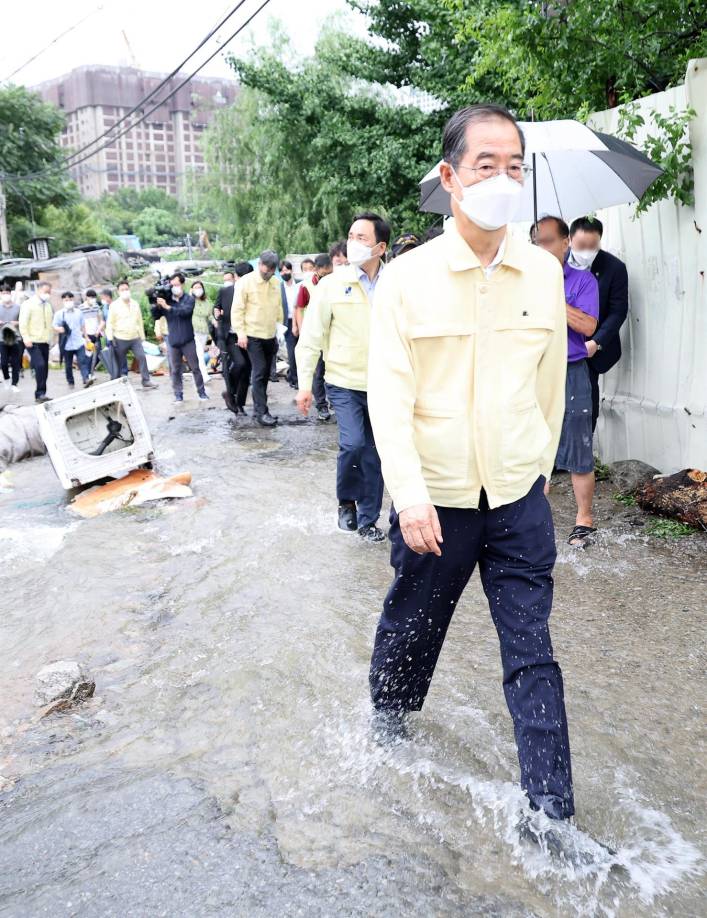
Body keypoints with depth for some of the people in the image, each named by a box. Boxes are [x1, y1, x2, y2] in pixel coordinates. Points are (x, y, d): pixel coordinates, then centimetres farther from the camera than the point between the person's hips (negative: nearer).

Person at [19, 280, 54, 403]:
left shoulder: (48, 305, 17)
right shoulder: (29, 304, -4)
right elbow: (23, 323, -10)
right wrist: (26, 338, -18)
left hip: (45, 341, 7)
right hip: (33, 341, -7)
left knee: (44, 369, 6)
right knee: (40, 365, -19)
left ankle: (41, 395, 14)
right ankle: (40, 393, -15)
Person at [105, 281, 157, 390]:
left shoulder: (135, 304, 10)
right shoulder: (114, 305, -3)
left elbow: (140, 321, 14)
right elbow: (110, 323, -4)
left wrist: (142, 337, 14)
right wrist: (110, 338, -12)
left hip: (135, 338, 3)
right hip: (120, 339, -3)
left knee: (142, 357, -7)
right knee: (119, 362, 3)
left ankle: (146, 381, 0)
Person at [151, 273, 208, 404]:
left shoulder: (189, 298, -1)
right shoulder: (166, 299, 5)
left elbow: (185, 311, -21)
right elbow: (155, 316, 6)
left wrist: (168, 307, -25)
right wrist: (155, 304, -11)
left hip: (188, 340, -2)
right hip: (173, 341, 2)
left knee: (195, 367, 3)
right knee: (175, 370, 4)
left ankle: (202, 392, 11)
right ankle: (178, 395, 10)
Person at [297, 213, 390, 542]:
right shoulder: (332, 284, -4)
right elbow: (311, 337, -2)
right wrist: (304, 384, -5)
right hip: (345, 383, -2)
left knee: (375, 454, 8)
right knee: (353, 444, -16)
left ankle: (368, 519, 24)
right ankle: (346, 501, 12)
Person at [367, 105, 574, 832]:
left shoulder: (544, 272, 1)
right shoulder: (406, 279, -7)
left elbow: (551, 383, 11)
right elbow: (388, 394, -11)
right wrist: (409, 491, -20)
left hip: (519, 498, 2)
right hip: (436, 499, -1)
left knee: (531, 651, 5)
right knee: (410, 628, 17)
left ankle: (550, 814, 17)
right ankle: (388, 729, 47)